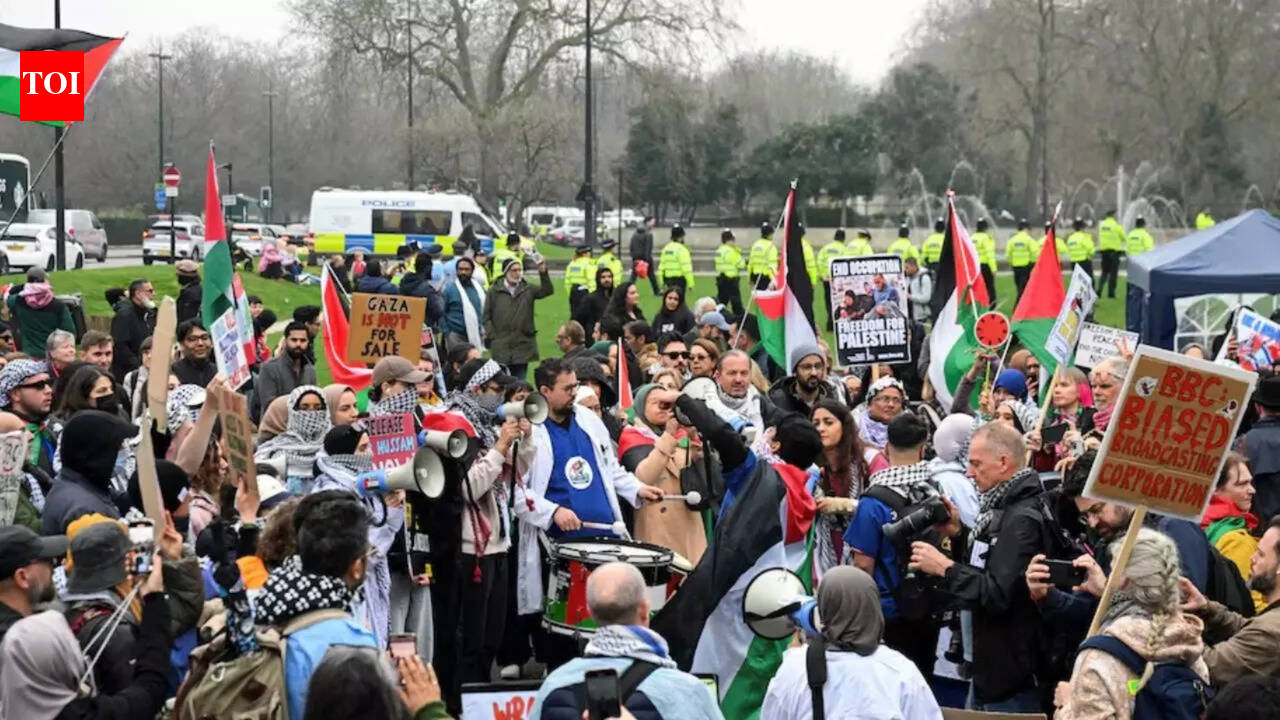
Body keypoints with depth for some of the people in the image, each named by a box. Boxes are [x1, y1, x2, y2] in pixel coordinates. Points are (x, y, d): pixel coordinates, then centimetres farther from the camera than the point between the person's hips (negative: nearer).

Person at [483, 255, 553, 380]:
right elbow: (487, 316, 4)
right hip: (501, 348, -1)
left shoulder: (528, 290, 7)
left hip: (523, 346, 2)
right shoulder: (494, 291, 3)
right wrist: (492, 336, -6)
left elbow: (548, 290, -8)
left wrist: (543, 273, -23)